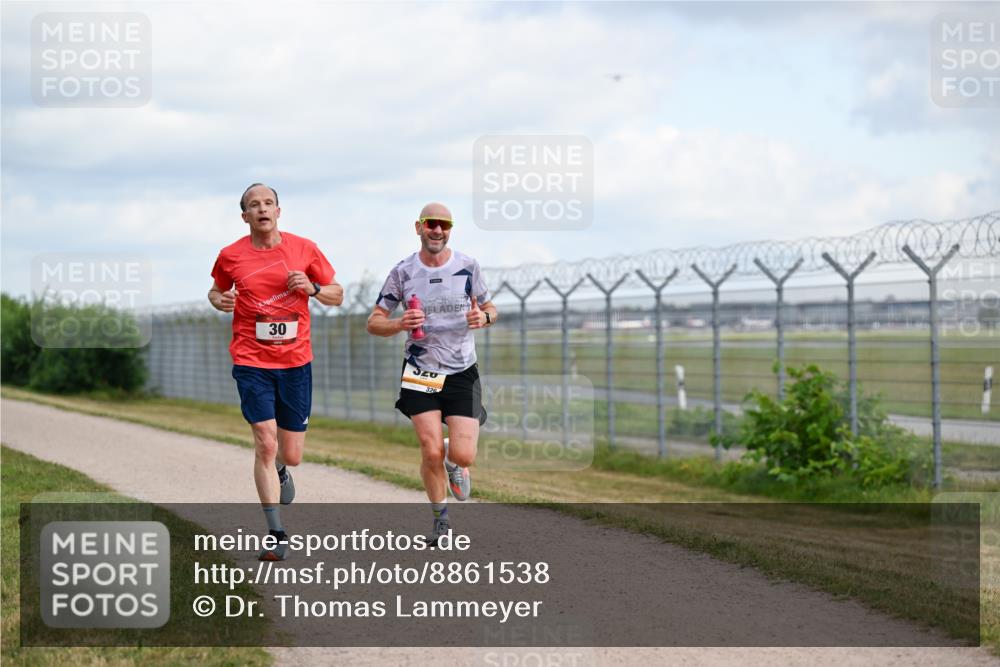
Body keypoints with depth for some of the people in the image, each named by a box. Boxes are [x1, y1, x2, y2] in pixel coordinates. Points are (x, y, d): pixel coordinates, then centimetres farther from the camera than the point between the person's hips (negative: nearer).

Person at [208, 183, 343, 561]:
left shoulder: (304, 249, 2)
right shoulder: (231, 256, 1)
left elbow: (337, 295, 10)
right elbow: (216, 290, 19)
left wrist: (312, 289, -11)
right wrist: (221, 300, -5)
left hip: (295, 362, 2)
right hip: (251, 362, -2)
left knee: (292, 454, 6)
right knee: (265, 444, -13)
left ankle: (279, 470, 45)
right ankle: (276, 535, -6)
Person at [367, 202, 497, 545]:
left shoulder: (468, 267, -1)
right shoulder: (403, 272, -3)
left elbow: (490, 308, 12)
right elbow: (374, 322, 3)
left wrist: (483, 317, -13)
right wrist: (400, 324, -19)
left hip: (462, 372, 0)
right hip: (420, 372, 0)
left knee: (463, 456, -11)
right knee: (431, 451, -10)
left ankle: (452, 459, 29)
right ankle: (441, 519, 14)